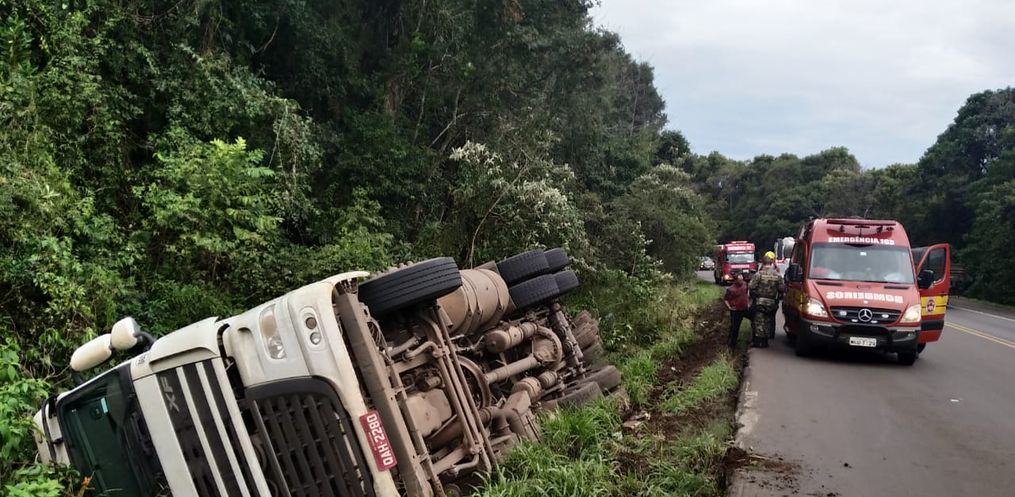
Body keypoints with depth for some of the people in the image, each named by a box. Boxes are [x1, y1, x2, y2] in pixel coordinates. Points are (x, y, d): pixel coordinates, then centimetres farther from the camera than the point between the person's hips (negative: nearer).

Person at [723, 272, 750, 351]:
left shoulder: (744, 285, 0)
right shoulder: (731, 289, -19)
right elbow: (725, 299, -12)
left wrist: (748, 302, 14)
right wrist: (729, 307, -20)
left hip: (745, 308, 6)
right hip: (736, 311, -6)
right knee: (734, 327, 2)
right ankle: (732, 346, 12)